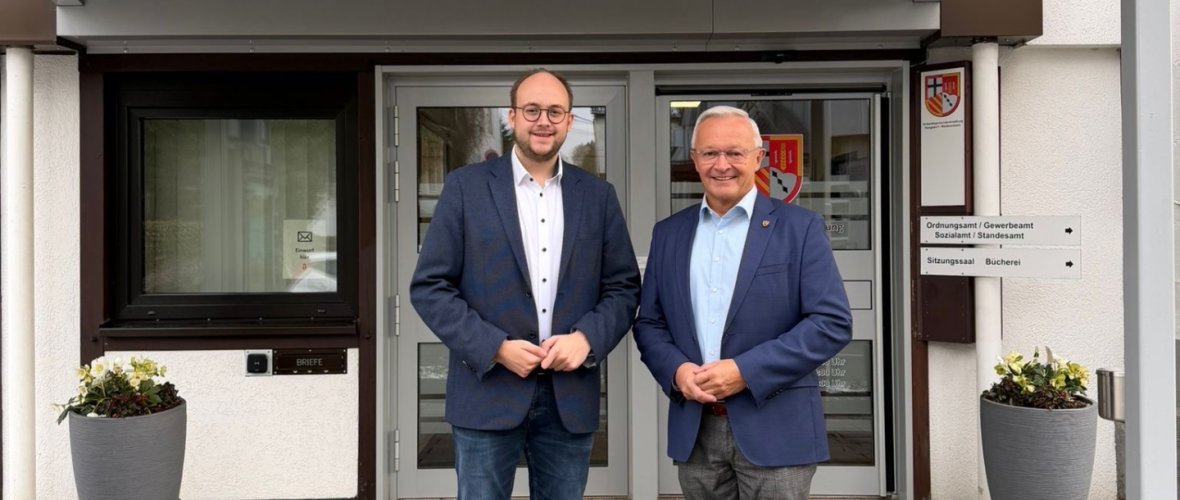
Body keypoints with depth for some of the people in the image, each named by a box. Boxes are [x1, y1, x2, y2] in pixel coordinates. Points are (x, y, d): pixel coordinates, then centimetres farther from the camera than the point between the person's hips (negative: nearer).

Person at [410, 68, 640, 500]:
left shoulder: (598, 195, 7)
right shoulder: (466, 186, -1)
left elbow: (623, 287, 7)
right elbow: (429, 286, -4)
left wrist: (587, 337, -11)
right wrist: (495, 348, -13)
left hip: (571, 396, 3)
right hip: (488, 392, -2)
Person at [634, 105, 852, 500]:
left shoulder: (800, 227, -3)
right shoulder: (668, 233, 9)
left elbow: (833, 322, -9)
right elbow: (649, 323, 11)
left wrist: (746, 371, -16)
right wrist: (676, 371, -9)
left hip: (775, 429, -3)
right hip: (694, 430, 4)